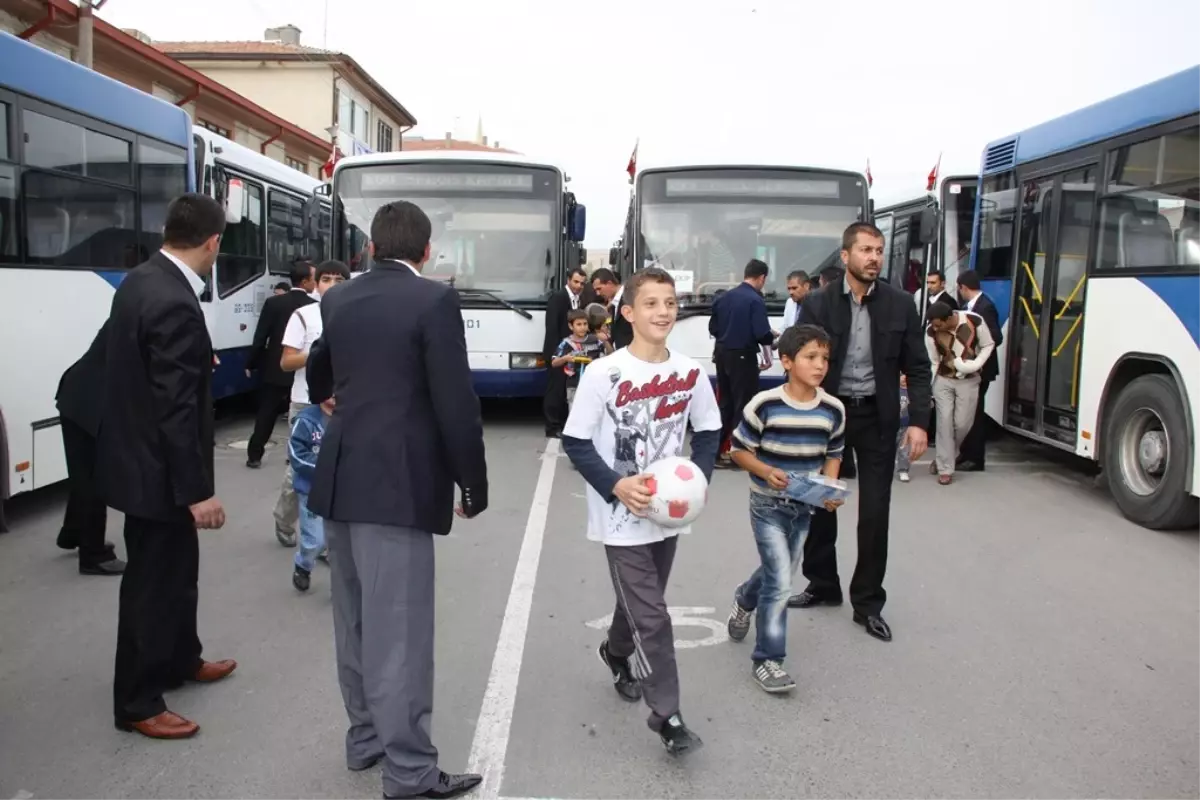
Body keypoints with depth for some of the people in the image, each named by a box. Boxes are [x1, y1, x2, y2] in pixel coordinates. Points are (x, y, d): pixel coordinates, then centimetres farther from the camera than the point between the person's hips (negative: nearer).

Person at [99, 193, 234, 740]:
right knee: (152, 581, 5)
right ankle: (137, 703, 21)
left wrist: (199, 363, 28)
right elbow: (175, 409, -26)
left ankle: (180, 661, 41)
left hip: (142, 455, 10)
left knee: (176, 568, 23)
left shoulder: (141, 280, 4)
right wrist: (198, 490, -22)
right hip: (155, 467, -10)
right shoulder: (174, 304, -26)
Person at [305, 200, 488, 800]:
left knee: (357, 622, 18)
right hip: (396, 486, -7)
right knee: (397, 631, -1)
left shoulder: (337, 299, 10)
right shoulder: (434, 300, -11)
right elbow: (456, 404, -14)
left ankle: (366, 736, 32)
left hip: (338, 480, 7)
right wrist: (474, 483, -3)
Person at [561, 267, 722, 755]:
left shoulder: (690, 373, -1)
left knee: (642, 603, 22)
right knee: (651, 617, -4)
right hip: (622, 518, -5)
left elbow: (708, 432, 10)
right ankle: (666, 715, 10)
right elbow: (575, 442, -11)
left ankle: (617, 654, 51)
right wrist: (615, 486, -21)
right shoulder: (603, 374, -15)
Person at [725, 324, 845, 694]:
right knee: (780, 583, -8)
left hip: (804, 508, 5)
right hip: (768, 506, -5)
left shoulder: (833, 409, -7)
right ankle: (766, 659, 7)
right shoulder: (764, 404, -19)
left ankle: (744, 602, 54)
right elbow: (738, 449, -9)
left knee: (776, 575, 21)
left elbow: (833, 455, 7)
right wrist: (766, 471, -26)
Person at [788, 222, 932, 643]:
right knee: (819, 504, 11)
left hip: (877, 417, 0)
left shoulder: (900, 304, -2)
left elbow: (917, 368, 0)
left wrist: (918, 422, -8)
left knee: (875, 512, 2)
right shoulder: (818, 303, -5)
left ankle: (868, 603, 16)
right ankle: (822, 585, 31)